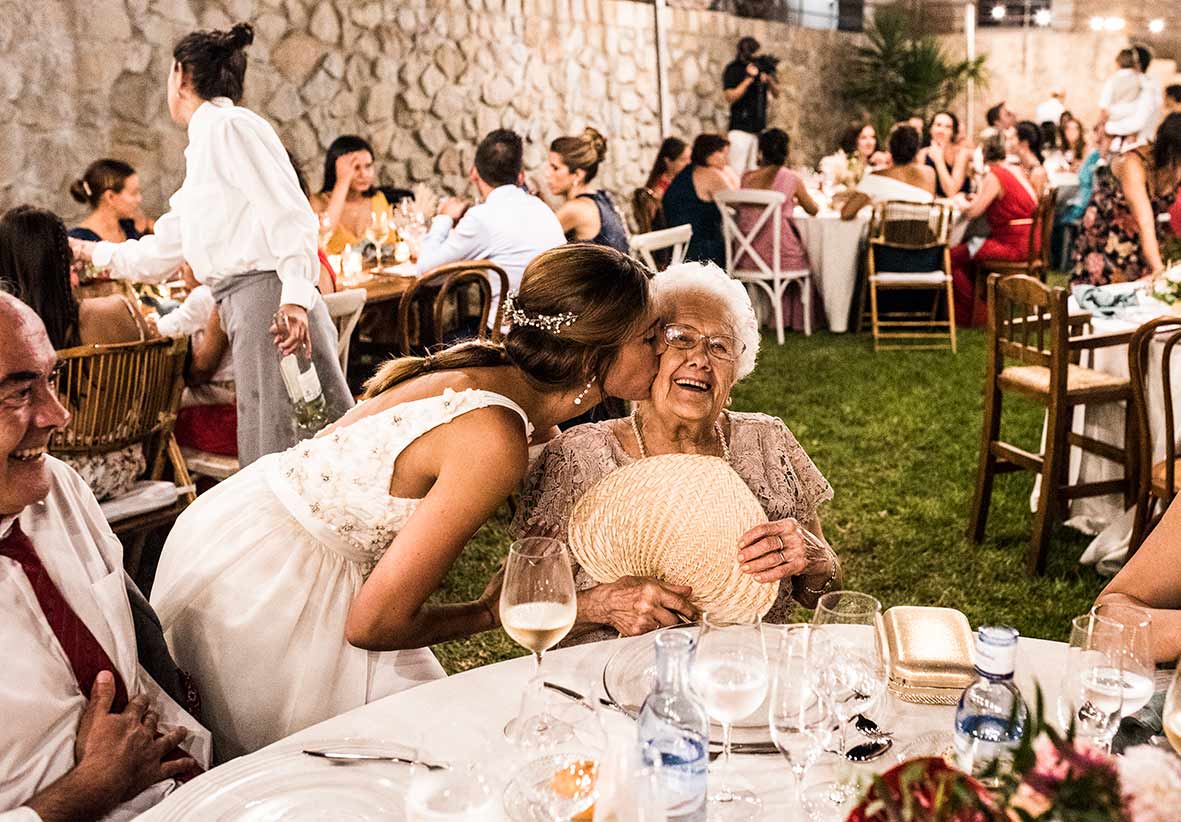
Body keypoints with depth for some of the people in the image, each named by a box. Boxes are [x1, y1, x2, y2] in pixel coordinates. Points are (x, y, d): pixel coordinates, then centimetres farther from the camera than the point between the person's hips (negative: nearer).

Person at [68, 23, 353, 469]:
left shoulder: (231, 126, -2)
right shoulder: (203, 147, 26)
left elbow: (289, 213, -14)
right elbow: (163, 251, 36)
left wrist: (295, 294, -24)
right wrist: (93, 252, 48)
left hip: (267, 295, -9)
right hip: (244, 307, 9)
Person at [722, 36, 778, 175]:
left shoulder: (763, 66, 10)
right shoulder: (733, 70, -4)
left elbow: (776, 94, 11)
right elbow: (730, 97, -14)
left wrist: (769, 79, -9)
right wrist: (749, 79, -19)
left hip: (760, 127, 5)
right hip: (740, 128, -5)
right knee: (737, 171, -11)